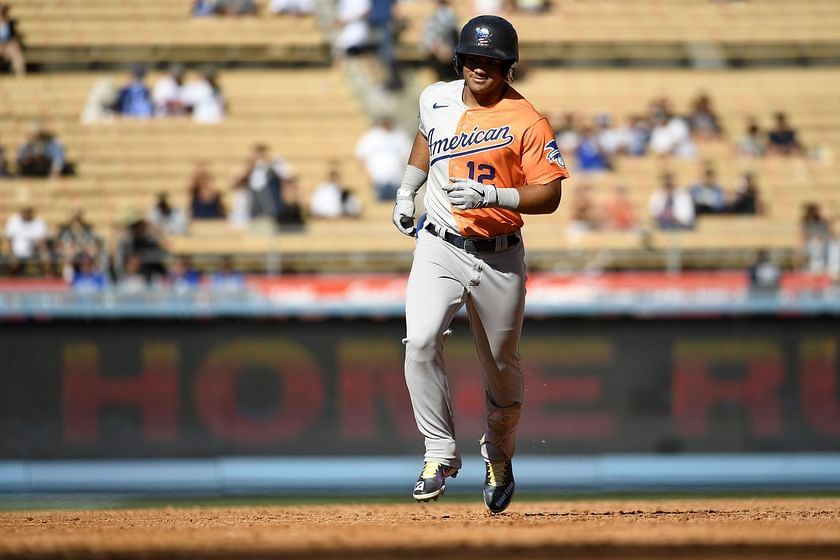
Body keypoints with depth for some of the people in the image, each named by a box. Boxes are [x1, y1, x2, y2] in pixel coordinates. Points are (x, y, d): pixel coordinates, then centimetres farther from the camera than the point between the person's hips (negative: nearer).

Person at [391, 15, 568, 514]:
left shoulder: (527, 122, -12)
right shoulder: (437, 100, 3)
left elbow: (549, 195, -15)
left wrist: (490, 195, -27)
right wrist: (407, 190, 20)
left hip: (500, 258, -2)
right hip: (439, 248, 2)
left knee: (502, 364, 11)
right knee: (421, 341, -22)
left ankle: (499, 455, 39)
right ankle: (441, 454, -15)